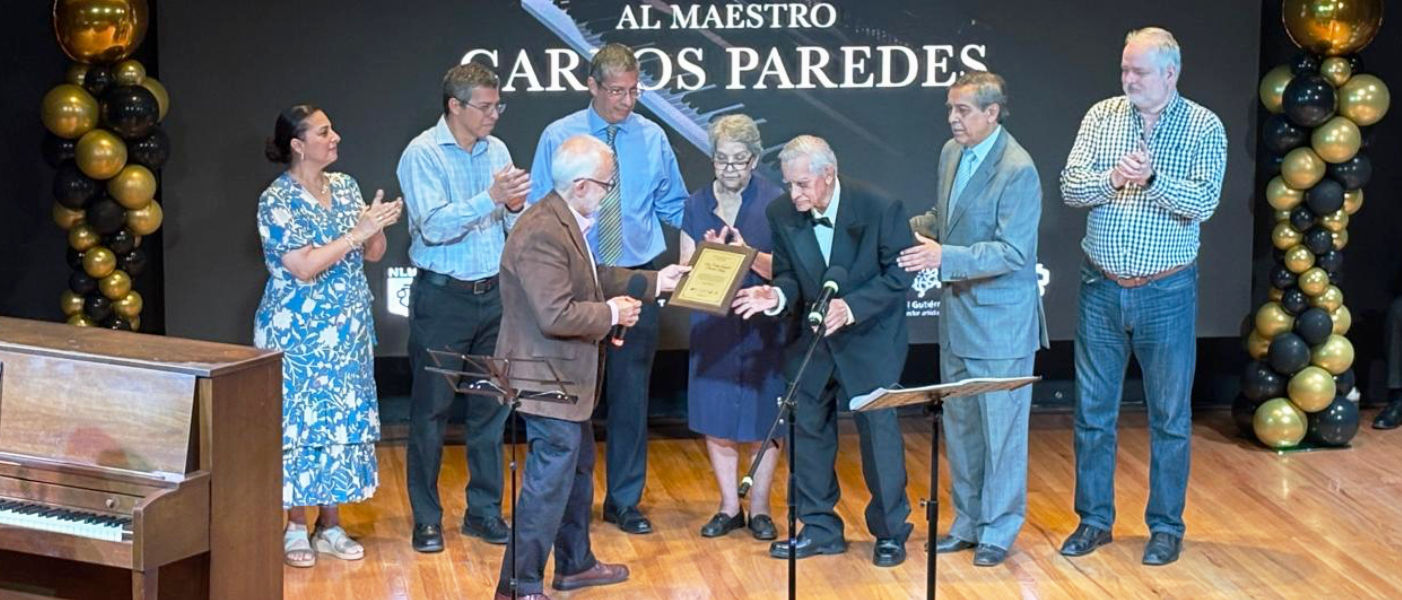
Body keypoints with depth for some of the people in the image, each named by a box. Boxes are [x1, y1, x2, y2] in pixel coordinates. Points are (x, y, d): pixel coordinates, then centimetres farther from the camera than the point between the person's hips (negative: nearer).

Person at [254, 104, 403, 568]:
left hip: (347, 334, 6)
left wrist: (378, 225, -13)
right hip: (297, 334, -6)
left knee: (343, 423, 7)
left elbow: (373, 254, 8)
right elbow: (303, 268, -20)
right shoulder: (277, 201, -12)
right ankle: (296, 529, 10)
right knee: (299, 425, -1)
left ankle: (330, 526, 16)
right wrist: (356, 232, -22)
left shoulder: (345, 186, 7)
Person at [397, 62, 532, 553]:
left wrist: (516, 206, -15)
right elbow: (434, 226, -20)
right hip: (442, 297, -5)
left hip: (494, 294, 5)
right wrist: (490, 199, -27)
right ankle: (426, 518, 13)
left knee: (491, 406, 9)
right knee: (431, 410, 3)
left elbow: (517, 228, 7)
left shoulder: (497, 151, 7)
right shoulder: (422, 155, -9)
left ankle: (485, 511, 20)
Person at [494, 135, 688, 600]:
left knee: (577, 470, 24)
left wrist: (654, 282, 15)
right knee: (548, 483, -5)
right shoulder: (541, 234, -27)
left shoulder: (566, 223, 6)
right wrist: (611, 313, -17)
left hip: (567, 378, 11)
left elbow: (592, 278, 18)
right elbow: (555, 315, -31)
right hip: (549, 380, -11)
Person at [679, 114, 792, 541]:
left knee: (762, 419, 3)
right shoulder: (697, 205, 7)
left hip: (764, 328, -3)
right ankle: (729, 506, 17)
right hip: (712, 326, 3)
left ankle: (759, 506, 15)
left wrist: (748, 253, -26)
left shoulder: (775, 202, -4)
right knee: (715, 420, 5)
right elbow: (685, 269, 6)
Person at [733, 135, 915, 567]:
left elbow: (900, 273, -16)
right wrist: (777, 295, -22)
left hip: (870, 338, -4)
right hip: (813, 338, 5)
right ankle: (820, 529, 22)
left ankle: (890, 532, 15)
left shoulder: (880, 209, -20)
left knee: (879, 430, -1)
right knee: (808, 430, 8)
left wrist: (850, 307, -28)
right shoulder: (782, 216, -9)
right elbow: (789, 274, 2)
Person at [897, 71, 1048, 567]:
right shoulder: (951, 153, 6)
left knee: (1001, 429, 3)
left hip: (1001, 321, -8)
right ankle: (968, 522, 29)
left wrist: (944, 257, -31)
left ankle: (999, 530, 15)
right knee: (959, 426, 16)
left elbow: (1013, 252, -24)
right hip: (956, 314, 8)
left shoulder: (1017, 170, -19)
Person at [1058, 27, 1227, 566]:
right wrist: (1113, 177, -24)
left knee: (1170, 416, 5)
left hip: (1167, 293, -2)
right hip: (1102, 288, 2)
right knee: (1093, 411, 8)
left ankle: (1166, 527, 17)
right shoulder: (1102, 116, 2)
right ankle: (1094, 520, 20)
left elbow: (1204, 203, -15)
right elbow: (1070, 187, -5)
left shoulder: (1204, 128, -5)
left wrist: (1152, 178, -31)